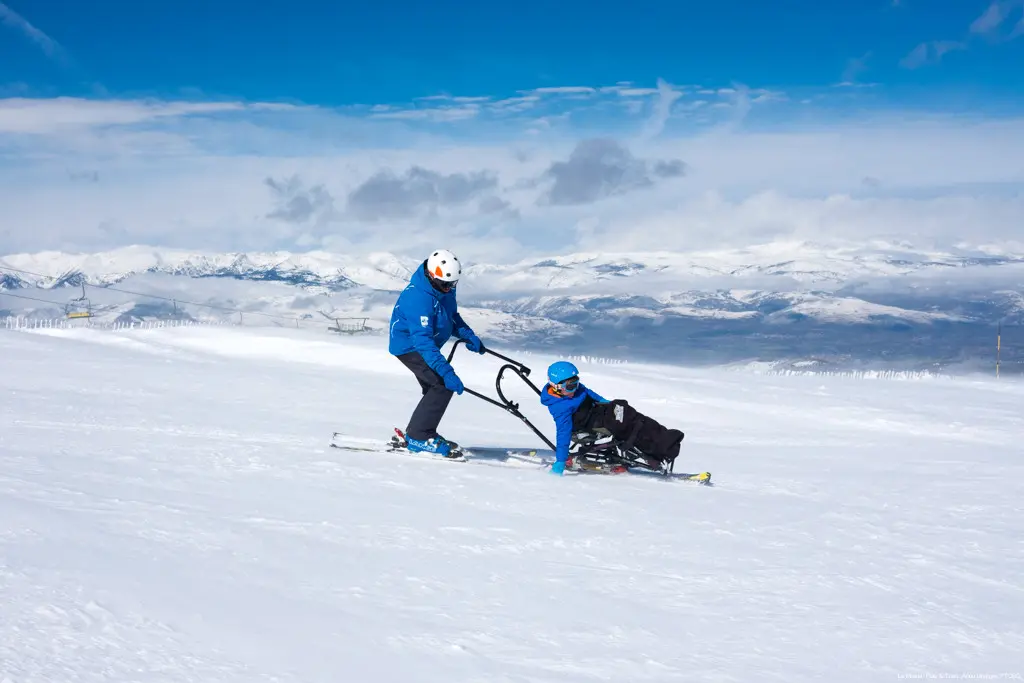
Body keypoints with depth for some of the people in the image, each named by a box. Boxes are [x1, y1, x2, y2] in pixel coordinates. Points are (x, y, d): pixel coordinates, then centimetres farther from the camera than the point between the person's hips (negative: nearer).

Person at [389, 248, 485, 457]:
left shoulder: (444, 289, -5)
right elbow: (422, 340, -39)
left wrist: (468, 336, -3)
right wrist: (446, 371, -45)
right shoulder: (419, 298, -34)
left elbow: (452, 315, 14)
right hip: (410, 346, -10)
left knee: (436, 389, 17)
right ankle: (419, 437, -15)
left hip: (426, 345, 10)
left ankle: (417, 433, 29)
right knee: (444, 384, -20)